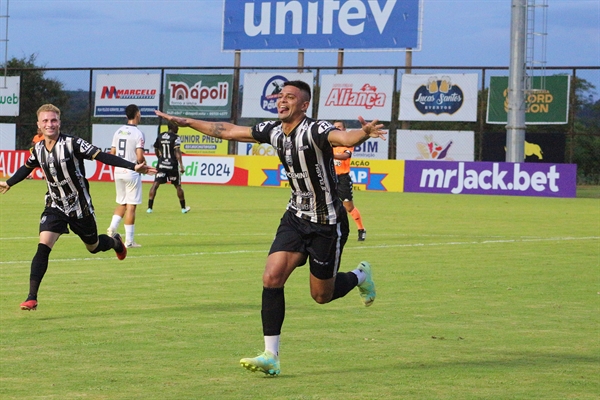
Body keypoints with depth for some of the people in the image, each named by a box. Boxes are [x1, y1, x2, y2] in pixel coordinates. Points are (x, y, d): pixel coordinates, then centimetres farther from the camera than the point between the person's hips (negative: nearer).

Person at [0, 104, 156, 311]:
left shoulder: (72, 143, -18)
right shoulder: (38, 149, -4)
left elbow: (102, 156, -21)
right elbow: (26, 168, 18)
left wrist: (134, 167, -29)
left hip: (80, 207, -2)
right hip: (55, 207, 2)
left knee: (93, 246, 16)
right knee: (43, 247, -16)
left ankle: (115, 242, 54)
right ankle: (32, 298, -17)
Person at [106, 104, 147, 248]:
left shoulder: (118, 132, 7)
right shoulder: (138, 133, -12)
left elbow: (112, 154, 9)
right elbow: (140, 157, -18)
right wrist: (144, 164, 2)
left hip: (118, 172, 6)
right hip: (132, 173, -6)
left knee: (122, 203, 19)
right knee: (131, 206, -1)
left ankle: (112, 227, -3)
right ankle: (129, 240, 1)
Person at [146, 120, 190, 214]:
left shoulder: (160, 136, 8)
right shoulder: (175, 138, -8)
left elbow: (156, 151, 17)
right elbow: (177, 152, -17)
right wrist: (181, 165, -19)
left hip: (161, 164, 3)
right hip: (172, 165, -3)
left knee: (155, 184, -2)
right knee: (178, 186, 11)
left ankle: (149, 207, -12)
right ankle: (183, 208, 21)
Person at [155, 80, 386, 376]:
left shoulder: (314, 131, -21)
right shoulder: (273, 131, -1)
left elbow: (343, 138, -42)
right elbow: (229, 131, 10)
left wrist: (363, 133, -65)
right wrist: (186, 122, 13)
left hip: (327, 223, -6)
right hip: (295, 217, 6)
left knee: (321, 295, 5)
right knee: (272, 277, -12)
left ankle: (359, 276, 39)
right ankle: (271, 356, -7)